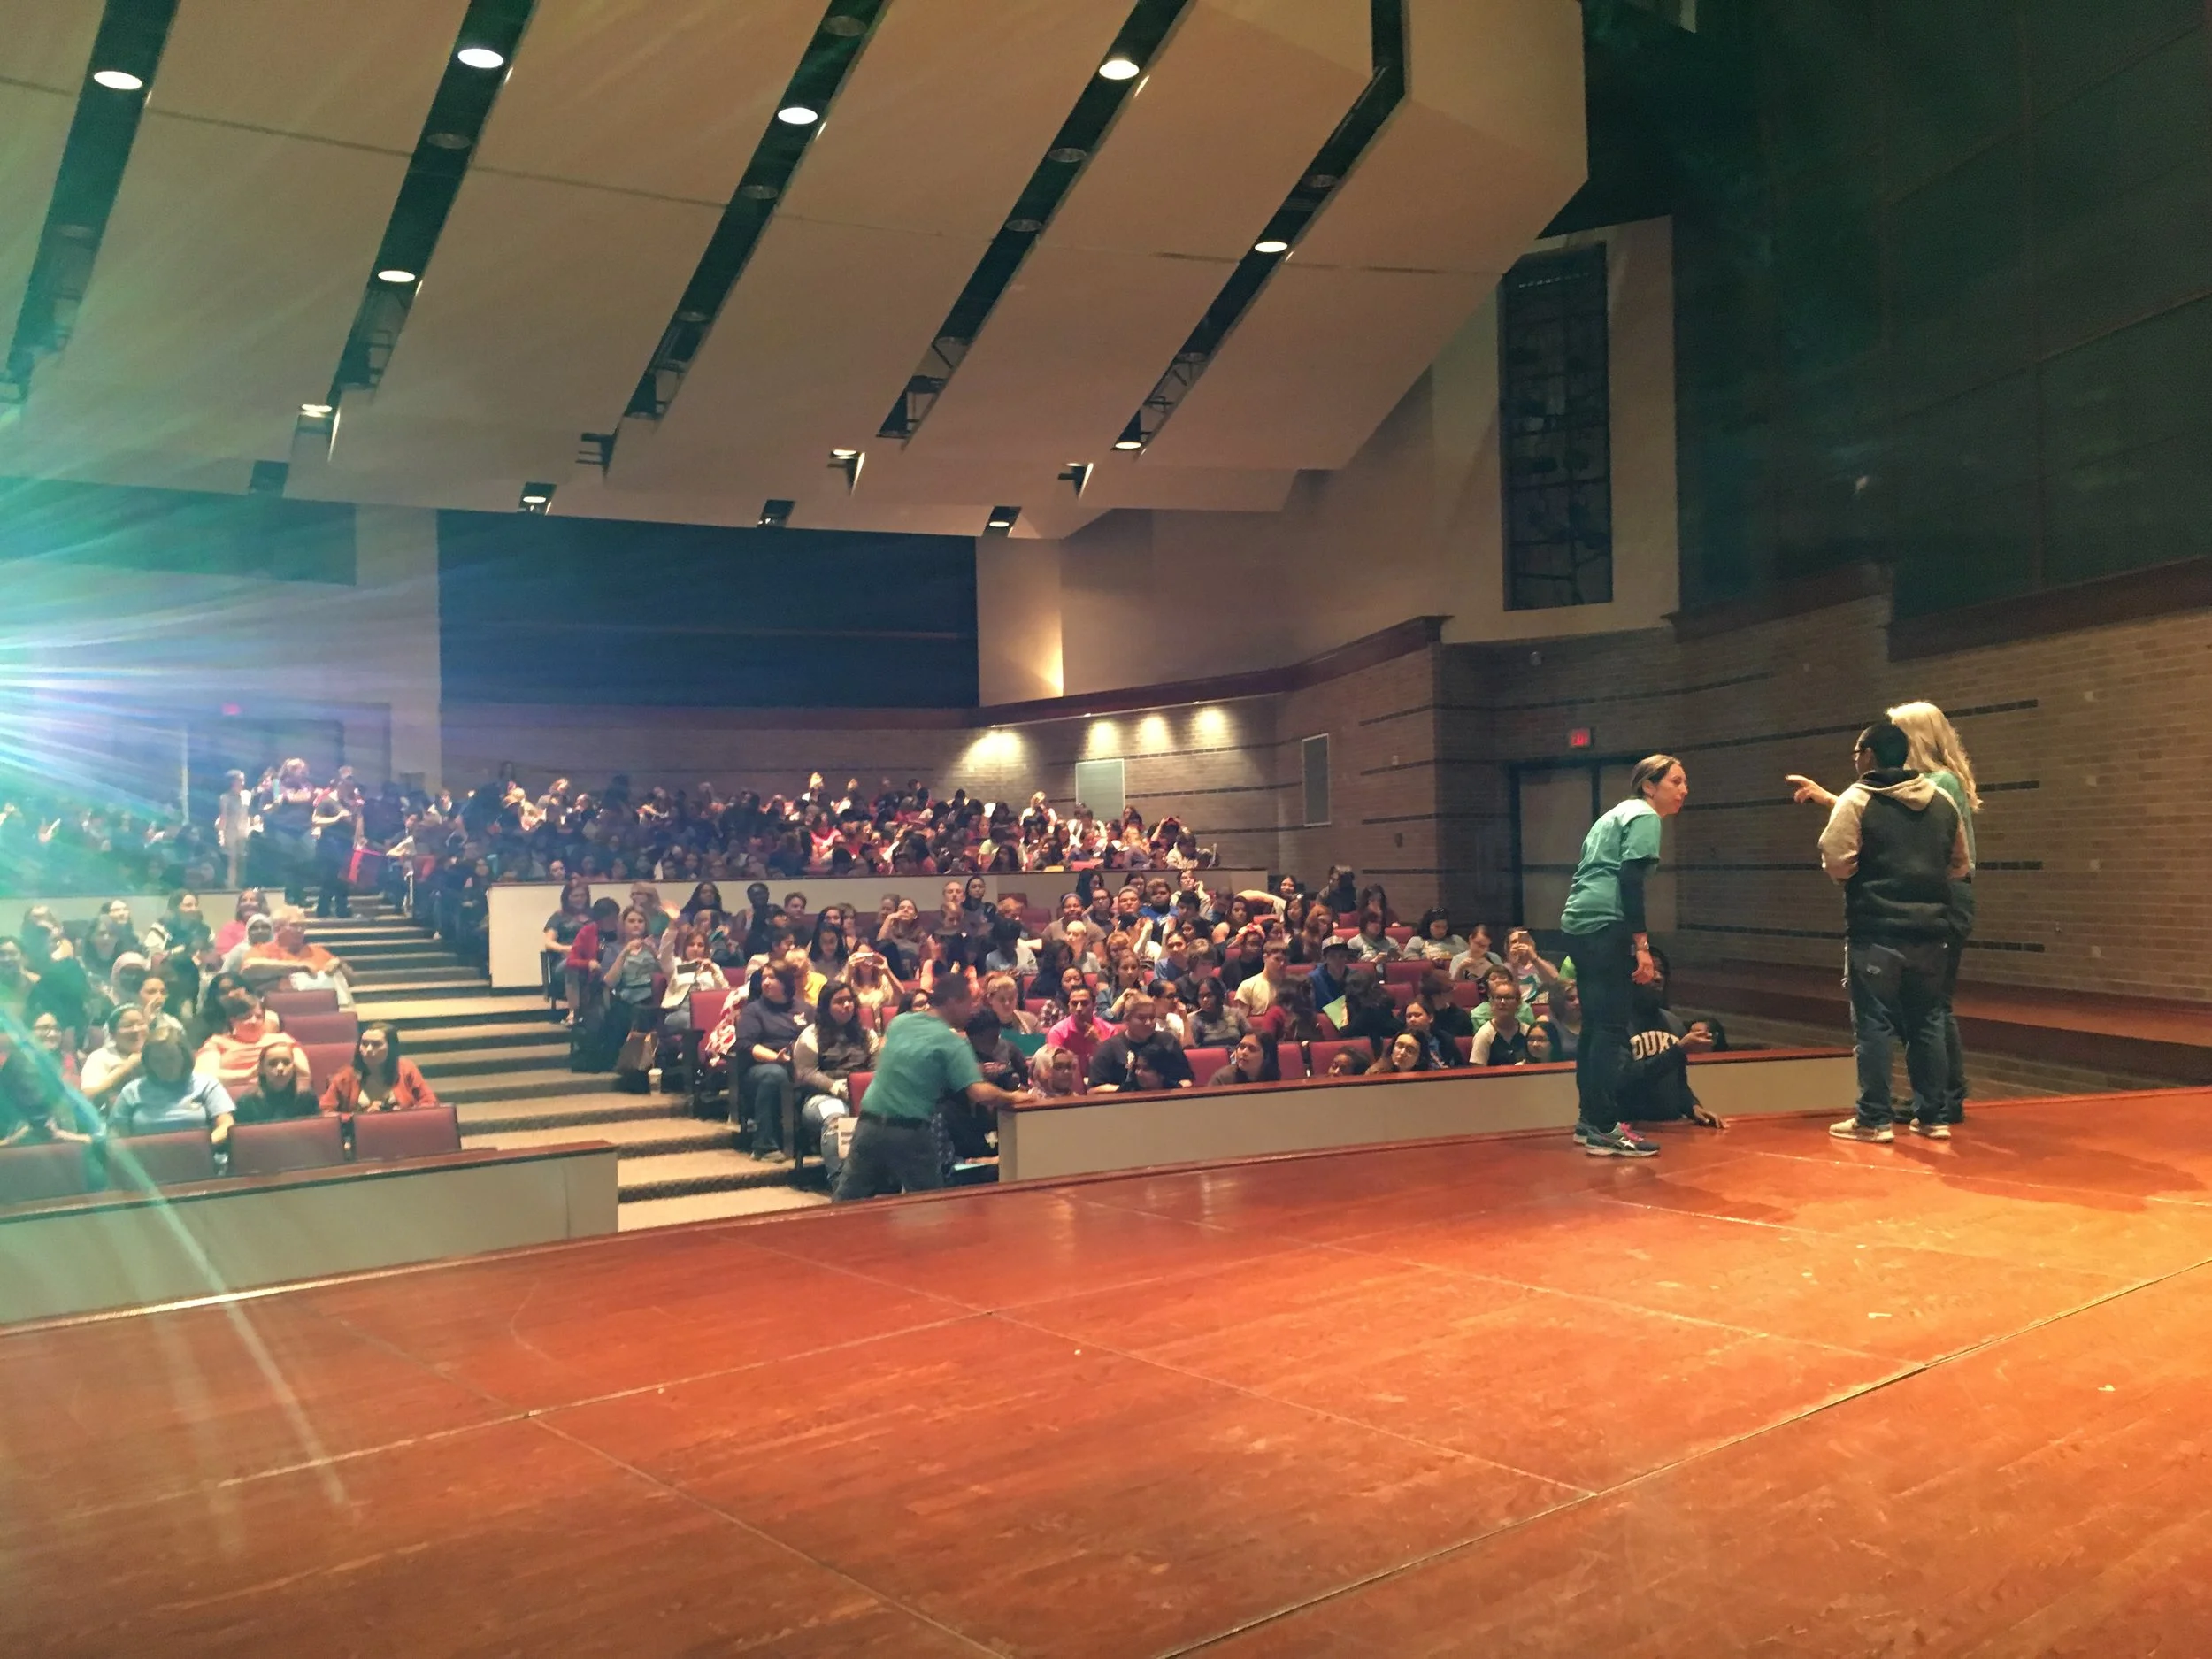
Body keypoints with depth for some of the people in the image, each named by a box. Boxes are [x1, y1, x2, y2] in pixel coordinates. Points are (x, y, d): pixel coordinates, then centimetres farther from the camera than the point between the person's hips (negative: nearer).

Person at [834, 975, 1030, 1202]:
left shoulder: (899, 1022, 7)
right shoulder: (953, 1043, -9)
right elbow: (980, 1094, -18)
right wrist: (1012, 1097, -1)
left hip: (870, 1124, 5)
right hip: (911, 1133, -5)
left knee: (847, 1201, 13)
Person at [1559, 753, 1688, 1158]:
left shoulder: (1619, 813, 24)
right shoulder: (1645, 817, -4)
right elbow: (1630, 882, -15)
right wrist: (1642, 945, -18)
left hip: (1582, 923, 10)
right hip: (1605, 926, -10)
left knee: (1595, 1025, 13)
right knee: (1612, 1027, -9)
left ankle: (1588, 1121, 17)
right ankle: (1604, 1128, -10)